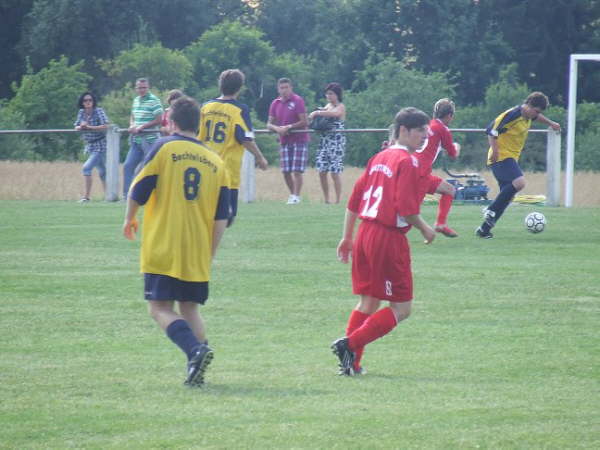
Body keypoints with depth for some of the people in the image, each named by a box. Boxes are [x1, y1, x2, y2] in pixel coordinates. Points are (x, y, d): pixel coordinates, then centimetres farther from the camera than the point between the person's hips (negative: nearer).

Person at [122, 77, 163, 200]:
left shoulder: (154, 100, -10)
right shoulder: (136, 100, 13)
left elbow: (159, 120, -15)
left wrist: (141, 127, -15)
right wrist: (132, 126, 1)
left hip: (150, 140, -8)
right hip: (137, 140, 8)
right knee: (128, 166, 5)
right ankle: (127, 194, 10)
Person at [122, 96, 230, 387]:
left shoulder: (164, 148, -2)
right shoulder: (216, 162, 10)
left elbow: (138, 193, -2)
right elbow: (221, 219, 9)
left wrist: (129, 220, 17)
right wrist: (210, 253, 18)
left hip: (163, 249, -4)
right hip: (197, 254, 5)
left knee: (160, 308, -4)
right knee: (189, 308, 15)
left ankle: (195, 349, -26)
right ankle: (196, 370, 4)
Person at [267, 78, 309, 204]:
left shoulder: (297, 101, -8)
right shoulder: (275, 104, 8)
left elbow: (304, 122, -12)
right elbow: (269, 124, 11)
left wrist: (289, 127, -16)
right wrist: (277, 128, -10)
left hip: (299, 140, -5)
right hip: (284, 141, 5)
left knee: (297, 171, -9)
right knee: (286, 172, 3)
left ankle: (296, 196, -6)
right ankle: (292, 194, 17)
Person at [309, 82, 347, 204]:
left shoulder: (341, 107, -6)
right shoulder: (328, 106, 16)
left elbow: (334, 113, -28)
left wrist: (317, 113, -25)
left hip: (336, 141, -7)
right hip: (324, 140, 7)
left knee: (335, 173, -6)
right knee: (322, 172, 3)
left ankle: (338, 200, 0)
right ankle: (326, 200, 12)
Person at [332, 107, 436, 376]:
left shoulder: (379, 158, 15)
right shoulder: (408, 161, -10)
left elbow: (354, 199, 15)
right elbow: (406, 208, -19)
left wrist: (347, 237, 21)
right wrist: (425, 230, -3)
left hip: (365, 233, 9)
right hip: (390, 238, -9)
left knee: (368, 302, 18)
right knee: (401, 308, -1)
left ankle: (352, 363, 14)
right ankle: (350, 344, -11)